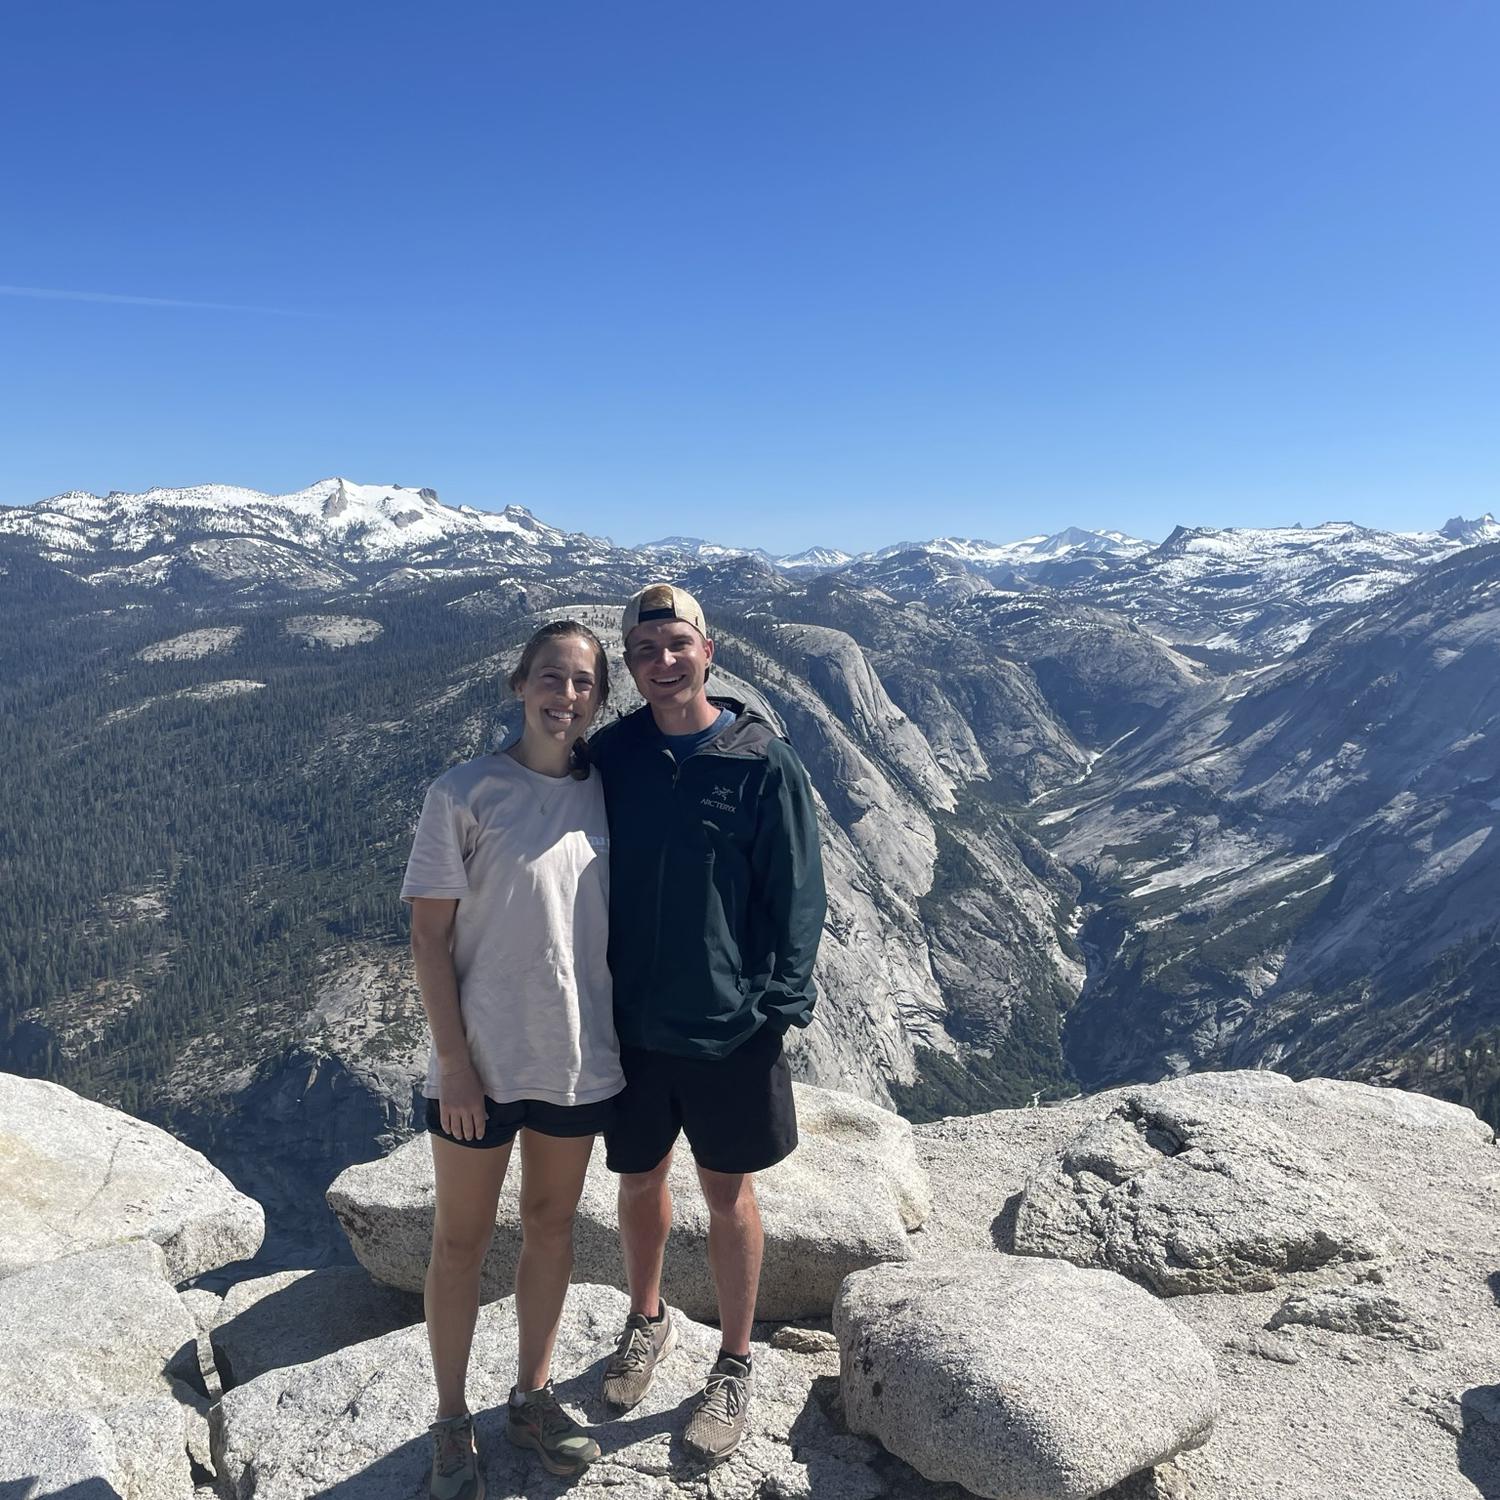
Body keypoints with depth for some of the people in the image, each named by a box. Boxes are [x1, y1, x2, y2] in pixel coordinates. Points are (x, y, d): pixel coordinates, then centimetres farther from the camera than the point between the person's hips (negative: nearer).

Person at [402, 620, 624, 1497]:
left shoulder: (604, 794, 0)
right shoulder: (464, 795, -12)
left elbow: (617, 922, 7)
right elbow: (430, 936, -10)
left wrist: (624, 1035, 5)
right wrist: (454, 1060, -12)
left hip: (581, 1057, 4)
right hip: (483, 1062, -4)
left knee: (553, 1223, 18)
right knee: (464, 1240, 12)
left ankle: (533, 1397, 38)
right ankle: (453, 1422, 31)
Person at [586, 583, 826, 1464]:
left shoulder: (765, 764, -11)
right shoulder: (611, 756, -2)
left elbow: (797, 898, -7)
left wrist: (775, 1009, -12)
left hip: (730, 1029, -3)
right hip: (630, 1023, 3)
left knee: (729, 1195, 12)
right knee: (640, 1182, 19)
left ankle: (736, 1364, 33)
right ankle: (648, 1319, 46)